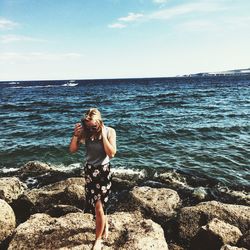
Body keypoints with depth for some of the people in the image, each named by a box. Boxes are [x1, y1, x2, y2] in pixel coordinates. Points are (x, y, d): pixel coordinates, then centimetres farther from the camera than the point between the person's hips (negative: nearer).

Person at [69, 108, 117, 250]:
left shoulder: (109, 131, -13)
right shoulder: (85, 132, -8)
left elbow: (112, 153, -20)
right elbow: (72, 150, -4)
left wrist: (103, 135, -24)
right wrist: (76, 134, -19)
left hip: (103, 170, -3)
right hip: (89, 170, 3)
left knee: (98, 205, -2)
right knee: (100, 203, 17)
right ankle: (105, 225, 46)